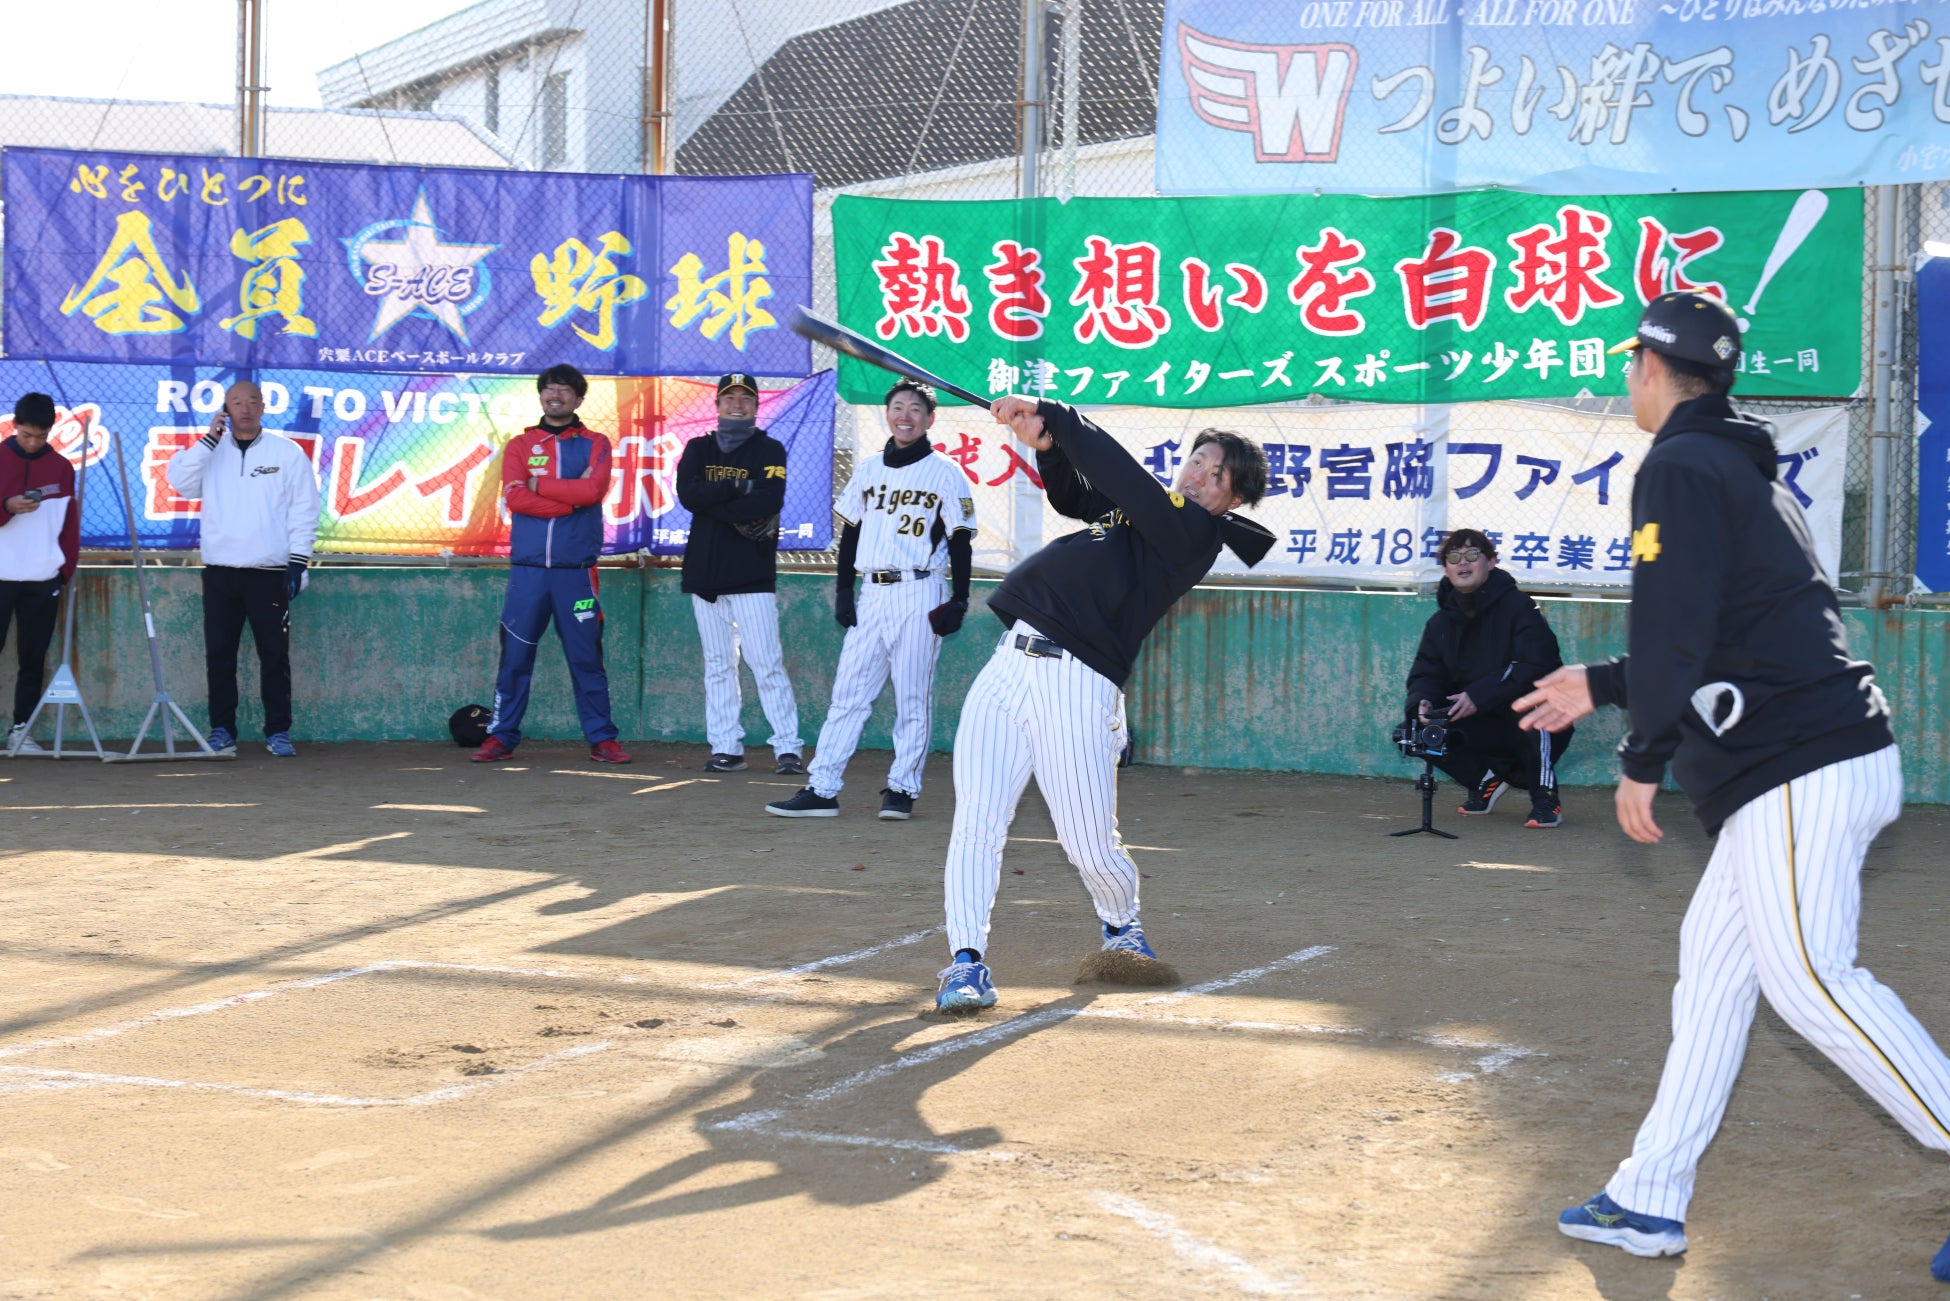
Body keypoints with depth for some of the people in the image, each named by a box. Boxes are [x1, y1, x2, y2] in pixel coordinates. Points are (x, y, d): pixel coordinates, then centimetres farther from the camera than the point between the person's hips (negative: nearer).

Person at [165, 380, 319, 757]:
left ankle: (278, 731, 7)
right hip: (219, 571, 2)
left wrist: (299, 561, -6)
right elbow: (179, 482, -5)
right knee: (219, 655, 4)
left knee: (275, 655, 0)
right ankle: (221, 730, 11)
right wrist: (209, 439, -9)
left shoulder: (288, 453, 3)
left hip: (269, 572, -2)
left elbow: (303, 512, 1)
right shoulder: (210, 452, 10)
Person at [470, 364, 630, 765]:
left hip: (576, 569, -1)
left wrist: (539, 483, -4)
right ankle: (501, 737, 6)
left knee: (586, 656, 1)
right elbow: (514, 498, -4)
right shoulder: (519, 445, 11)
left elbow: (594, 491, -9)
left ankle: (601, 739, 6)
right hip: (527, 567, 1)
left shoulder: (595, 444, 9)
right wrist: (571, 498, -8)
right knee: (515, 656, 0)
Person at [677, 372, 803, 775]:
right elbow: (688, 495, -6)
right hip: (705, 571, 4)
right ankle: (726, 748, 8)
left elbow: (770, 502, -14)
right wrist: (739, 488, -12)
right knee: (717, 665, 5)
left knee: (767, 664, -9)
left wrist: (714, 503, -14)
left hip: (753, 573, -4)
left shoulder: (770, 450, 4)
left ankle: (788, 748, -8)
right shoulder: (698, 449, 13)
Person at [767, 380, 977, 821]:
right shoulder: (869, 469, 13)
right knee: (848, 693, 2)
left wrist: (958, 602, -9)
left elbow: (960, 543, -2)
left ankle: (902, 789, 7)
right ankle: (821, 790, 1)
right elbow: (850, 532, 16)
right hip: (873, 594, 5)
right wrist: (843, 591, 8)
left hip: (920, 595, -5)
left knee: (913, 697, -1)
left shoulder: (945, 473, -1)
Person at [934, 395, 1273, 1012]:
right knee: (975, 820, -8)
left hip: (1076, 683, -7)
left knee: (1091, 846, -1)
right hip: (1007, 664, 7)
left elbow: (1124, 475, -14)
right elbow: (1072, 495, 31)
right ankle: (967, 960, -6)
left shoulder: (1195, 531, -3)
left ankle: (1121, 927, 30)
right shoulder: (1147, 510, 21)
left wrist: (1055, 415, -11)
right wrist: (1047, 441, 10)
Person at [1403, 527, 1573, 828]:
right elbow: (1426, 673, 5)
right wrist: (1422, 702, -20)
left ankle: (1545, 798, -26)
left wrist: (1479, 696, -28)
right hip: (1482, 729, 6)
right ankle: (1484, 779, 9)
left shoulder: (1517, 606, -12)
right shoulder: (1441, 622, 7)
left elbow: (1537, 665, -24)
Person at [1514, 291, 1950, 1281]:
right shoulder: (1742, 472, 23)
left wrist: (1642, 757, -15)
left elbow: (1677, 626, -19)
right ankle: (1650, 1200, 13)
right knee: (1712, 961, 10)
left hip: (1801, 770, -10)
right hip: (1819, 760, 10)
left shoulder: (1680, 468, -8)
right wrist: (1602, 687, 35)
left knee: (1810, 980, -12)